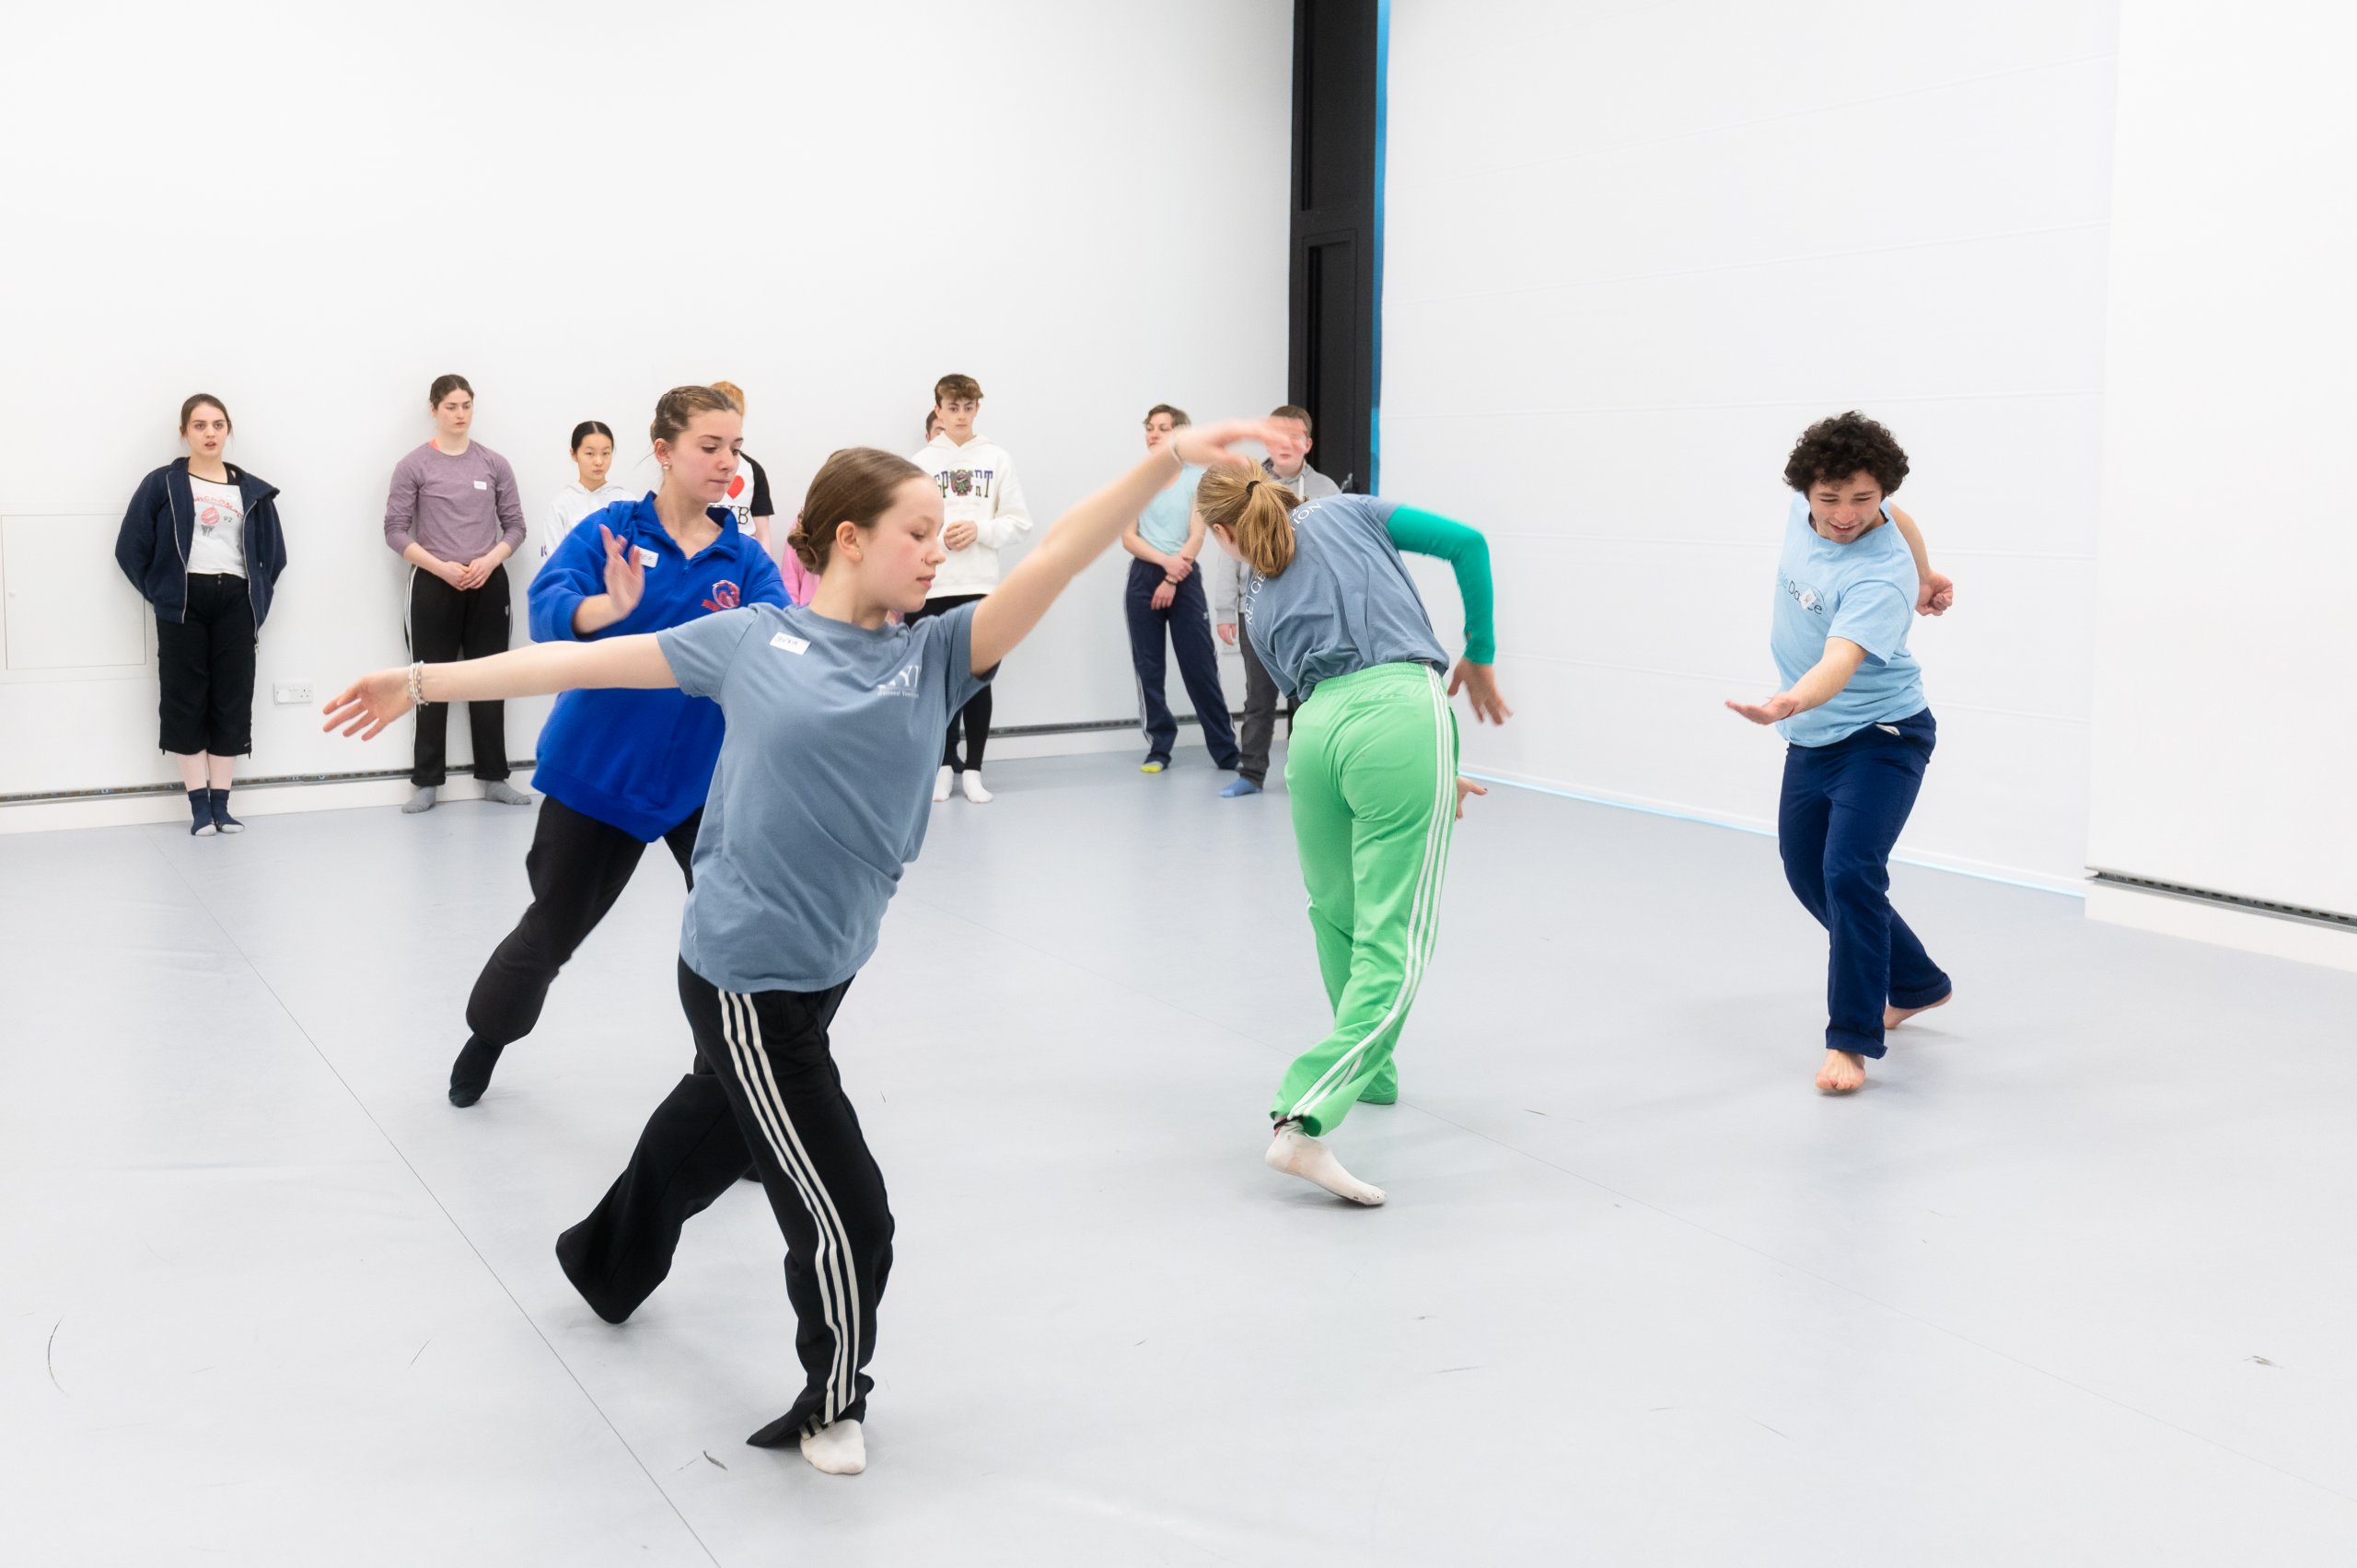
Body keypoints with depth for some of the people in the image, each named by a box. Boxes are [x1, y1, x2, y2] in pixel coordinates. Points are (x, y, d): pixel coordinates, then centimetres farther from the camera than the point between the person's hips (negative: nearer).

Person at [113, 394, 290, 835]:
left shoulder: (252, 491, 11)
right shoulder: (162, 484, 4)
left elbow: (274, 554, 14)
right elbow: (131, 548, 1)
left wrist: (258, 598, 4)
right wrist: (160, 593, -2)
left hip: (235, 604, 2)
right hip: (183, 604, -2)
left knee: (232, 701, 2)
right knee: (186, 701, -1)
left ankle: (220, 803, 9)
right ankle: (199, 806, 4)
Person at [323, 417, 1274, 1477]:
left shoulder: (934, 656, 0)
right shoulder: (751, 639, -7)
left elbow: (1059, 557, -12)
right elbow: (582, 660, -1)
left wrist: (1173, 458, -22)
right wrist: (426, 682, 0)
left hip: (826, 971, 6)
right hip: (745, 978, -6)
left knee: (716, 1124, 29)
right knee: (845, 1215, -3)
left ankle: (608, 1262, 59)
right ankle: (831, 1405, 23)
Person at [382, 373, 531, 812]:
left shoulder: (494, 464, 4)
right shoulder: (414, 466, -3)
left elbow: (515, 525, 6)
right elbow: (395, 531, -4)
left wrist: (489, 561, -11)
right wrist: (440, 567, -14)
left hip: (488, 585, 2)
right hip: (433, 586, -2)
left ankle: (494, 777, 14)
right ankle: (426, 781, 10)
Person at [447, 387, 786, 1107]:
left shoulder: (744, 557, -4)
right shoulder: (611, 528, -10)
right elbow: (549, 608, -26)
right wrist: (611, 607, -47)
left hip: (702, 774, 2)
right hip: (597, 770, -2)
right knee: (552, 928, 13)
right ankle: (485, 1039, 41)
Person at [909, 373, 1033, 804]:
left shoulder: (997, 458, 5)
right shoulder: (922, 461, 4)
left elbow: (1018, 522, 4)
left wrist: (979, 529, -11)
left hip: (980, 584, 0)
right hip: (931, 586, 0)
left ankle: (973, 769, 9)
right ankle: (945, 764, 17)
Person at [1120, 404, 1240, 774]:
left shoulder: (1196, 479, 1)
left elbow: (1196, 538, -4)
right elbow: (1128, 538, 1)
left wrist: (1172, 580, -11)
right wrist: (1165, 561, -14)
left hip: (1185, 579, -2)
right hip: (1143, 578, 3)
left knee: (1201, 666, -4)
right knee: (1147, 667, 3)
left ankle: (1226, 751, 1)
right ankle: (1158, 749, 10)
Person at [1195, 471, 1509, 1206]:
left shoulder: (1259, 610, 26)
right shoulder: (1344, 512, 21)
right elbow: (1466, 543, 10)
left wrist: (1429, 771, 33)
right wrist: (1480, 656, 21)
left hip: (1316, 732, 3)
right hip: (1402, 712, -3)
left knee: (1337, 916, 27)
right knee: (1393, 947, -6)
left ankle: (1368, 1070, 42)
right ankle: (1302, 1119, -18)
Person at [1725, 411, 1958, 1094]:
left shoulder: (1878, 575, -29)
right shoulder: (1806, 509, -7)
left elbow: (1841, 662, -46)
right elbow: (1900, 519, 14)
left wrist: (1787, 704, -66)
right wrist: (1926, 576, 30)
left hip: (1882, 738, -9)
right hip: (1811, 742, 9)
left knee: (1850, 872, -24)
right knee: (1810, 877, 16)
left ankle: (1852, 1041, -13)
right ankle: (1917, 985, 37)